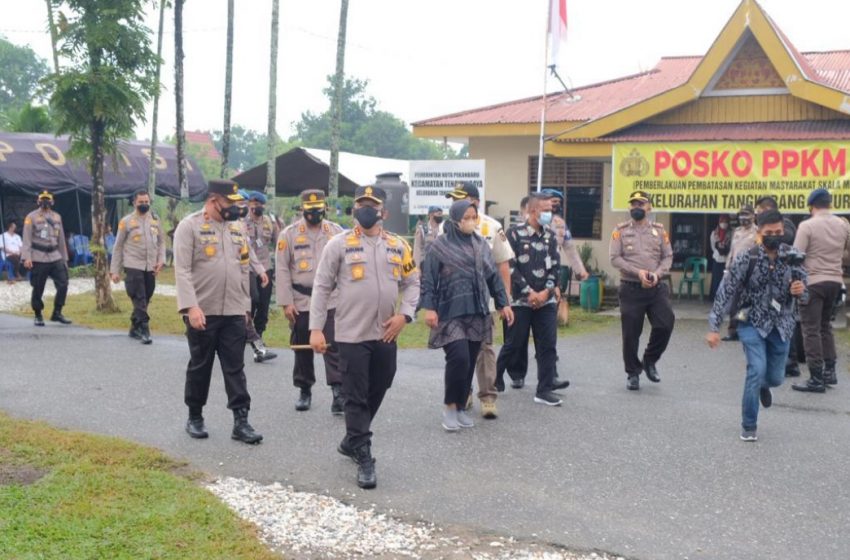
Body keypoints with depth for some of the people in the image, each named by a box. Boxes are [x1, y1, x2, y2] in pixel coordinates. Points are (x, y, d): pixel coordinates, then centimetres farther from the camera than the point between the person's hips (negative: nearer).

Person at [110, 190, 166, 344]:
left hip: (150, 268, 4)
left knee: (144, 300, 9)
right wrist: (114, 270, -1)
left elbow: (161, 241, 16)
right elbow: (118, 246, 2)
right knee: (139, 300, -10)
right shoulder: (126, 221, -2)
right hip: (133, 266, -4)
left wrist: (161, 260, -1)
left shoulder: (155, 220, 9)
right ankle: (144, 330, -10)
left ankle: (134, 328, 23)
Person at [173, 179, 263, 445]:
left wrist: (245, 305, 14)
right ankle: (194, 418, 24)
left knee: (235, 368, 3)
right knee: (200, 367, 9)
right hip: (202, 312, -4)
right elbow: (182, 270, -14)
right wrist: (191, 307, -23)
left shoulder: (237, 227, 11)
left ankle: (240, 421, 5)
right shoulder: (189, 226, -8)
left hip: (234, 313, 5)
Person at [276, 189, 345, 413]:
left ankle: (338, 393, -7)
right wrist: (286, 303, -7)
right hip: (301, 302, 0)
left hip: (331, 301, 0)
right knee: (302, 349, 11)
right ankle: (304, 391, 25)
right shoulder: (289, 234, -1)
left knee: (334, 347, -6)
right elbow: (282, 270, -2)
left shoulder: (336, 232, 4)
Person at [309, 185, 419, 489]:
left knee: (376, 393, 15)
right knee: (356, 398, -2)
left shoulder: (398, 246, 6)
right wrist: (316, 328, -8)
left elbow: (412, 283, 12)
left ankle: (352, 441, 34)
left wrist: (404, 314, -5)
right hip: (352, 335, -4)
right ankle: (364, 459, 4)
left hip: (386, 335, 4)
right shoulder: (339, 243, -4)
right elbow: (322, 287, -3)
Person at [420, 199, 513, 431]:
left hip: (477, 313, 5)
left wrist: (503, 303, 12)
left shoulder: (481, 245, 11)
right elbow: (429, 279, -5)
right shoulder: (440, 246, -4)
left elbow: (493, 276, 16)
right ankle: (450, 406, -1)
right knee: (459, 358, -17)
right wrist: (429, 307, -13)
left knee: (470, 363, 5)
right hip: (451, 313, -5)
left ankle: (460, 407, 17)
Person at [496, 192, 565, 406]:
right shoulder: (515, 233, -5)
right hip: (521, 300, -4)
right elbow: (510, 267, -10)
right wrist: (529, 292, -11)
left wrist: (546, 292, -7)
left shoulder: (550, 236, 9)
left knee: (548, 344, 0)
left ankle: (544, 390, 5)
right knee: (513, 343, 3)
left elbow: (555, 266, 7)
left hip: (546, 300, 4)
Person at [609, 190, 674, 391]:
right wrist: (638, 272, -16)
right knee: (630, 334, 2)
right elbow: (615, 258, -6)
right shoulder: (620, 230, 2)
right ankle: (633, 373, 18)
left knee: (665, 325, -10)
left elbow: (668, 257, 7)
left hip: (656, 288, 2)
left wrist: (657, 274, -11)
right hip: (631, 289, -2)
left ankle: (650, 361, 15)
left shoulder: (659, 230, 9)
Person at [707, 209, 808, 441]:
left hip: (781, 326, 3)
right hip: (752, 323, -3)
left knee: (775, 377, 12)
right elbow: (725, 293, -11)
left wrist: (801, 290, -25)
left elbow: (804, 294, 0)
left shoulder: (792, 257, -6)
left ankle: (763, 385, 52)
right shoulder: (746, 259, -14)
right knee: (757, 370, -18)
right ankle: (749, 426, -1)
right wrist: (714, 328, -15)